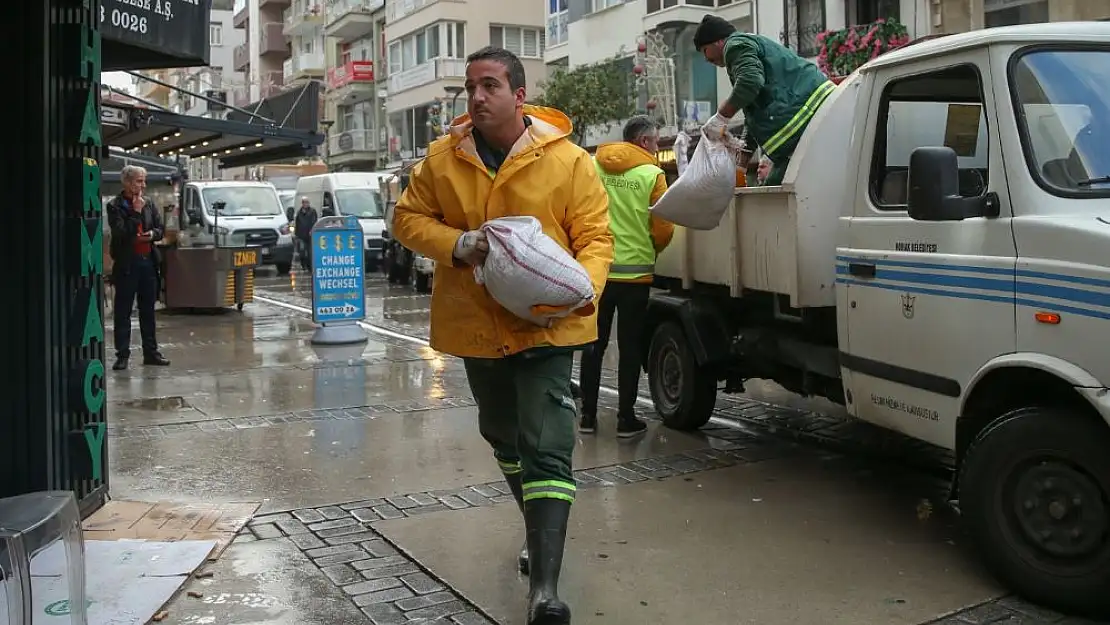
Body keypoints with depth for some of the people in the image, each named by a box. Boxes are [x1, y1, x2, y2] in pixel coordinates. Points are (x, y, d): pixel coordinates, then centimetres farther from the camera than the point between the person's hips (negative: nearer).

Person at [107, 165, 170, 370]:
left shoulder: (149, 203, 8)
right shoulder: (115, 206, -6)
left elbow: (160, 228, 12)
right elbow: (121, 233, -17)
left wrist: (152, 234, -9)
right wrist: (136, 212, -15)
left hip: (148, 261, 5)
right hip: (127, 263, -5)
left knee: (148, 310, 12)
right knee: (123, 311, 0)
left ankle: (151, 352, 19)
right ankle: (122, 355, 4)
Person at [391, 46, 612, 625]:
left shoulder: (568, 160, -8)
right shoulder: (443, 158, 0)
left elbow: (595, 237, -5)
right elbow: (408, 218, 6)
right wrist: (455, 244, -14)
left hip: (545, 327, -4)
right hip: (475, 326, 5)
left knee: (547, 452, -13)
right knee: (504, 440, 22)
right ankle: (539, 531, 46)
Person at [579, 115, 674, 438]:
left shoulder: (592, 166, 0)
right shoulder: (652, 174, -7)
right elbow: (664, 229, -7)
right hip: (635, 271, -2)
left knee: (594, 344, 12)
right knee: (630, 347, 7)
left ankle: (588, 415, 16)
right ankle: (626, 418, 11)